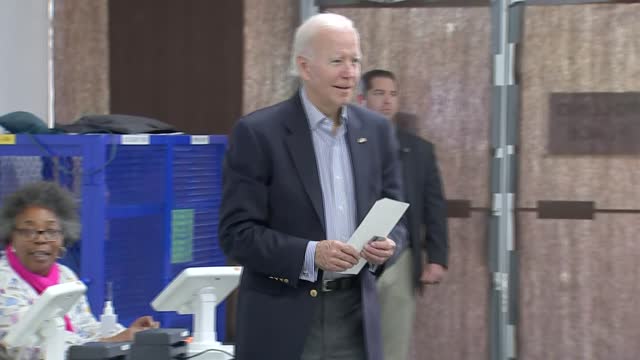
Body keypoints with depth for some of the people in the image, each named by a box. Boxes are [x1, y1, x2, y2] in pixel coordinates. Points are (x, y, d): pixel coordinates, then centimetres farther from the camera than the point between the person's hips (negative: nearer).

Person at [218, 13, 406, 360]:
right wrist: (310, 254, -22)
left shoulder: (375, 130, 8)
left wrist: (386, 243, -10)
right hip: (283, 321, -4)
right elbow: (236, 233, -10)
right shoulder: (257, 133, -8)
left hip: (355, 316, 5)